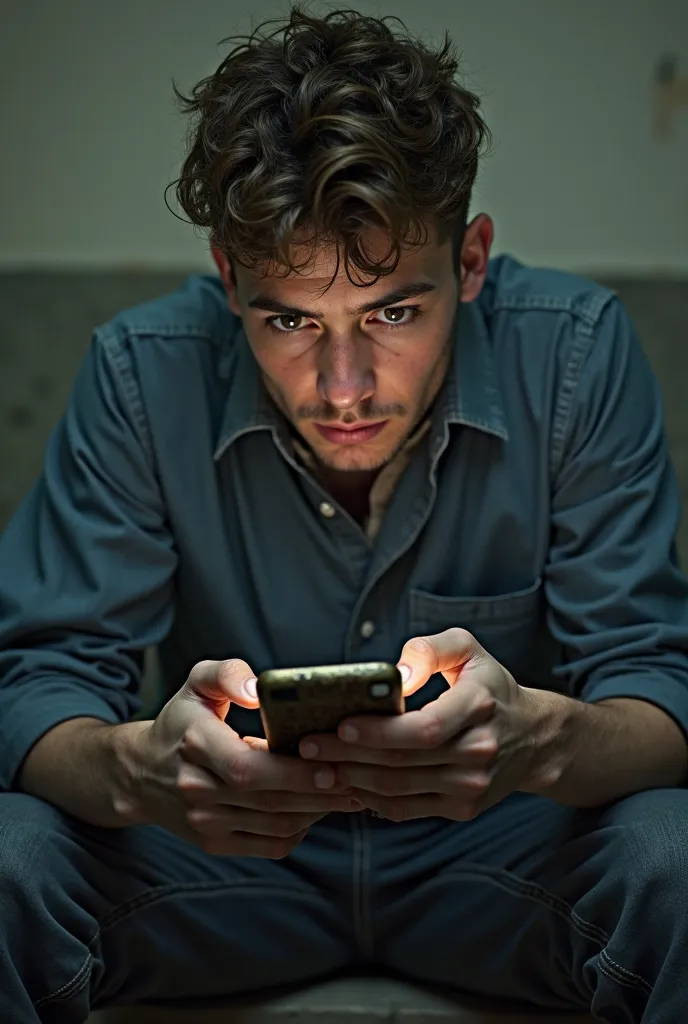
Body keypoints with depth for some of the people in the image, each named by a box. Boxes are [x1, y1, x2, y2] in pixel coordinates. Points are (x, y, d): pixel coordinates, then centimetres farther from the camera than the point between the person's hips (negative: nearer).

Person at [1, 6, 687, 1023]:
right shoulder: (142, 374, -17)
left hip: (506, 839, 0)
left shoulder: (577, 352, -19)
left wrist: (541, 739, -43)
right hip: (225, 843, 0)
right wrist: (137, 767, -42)